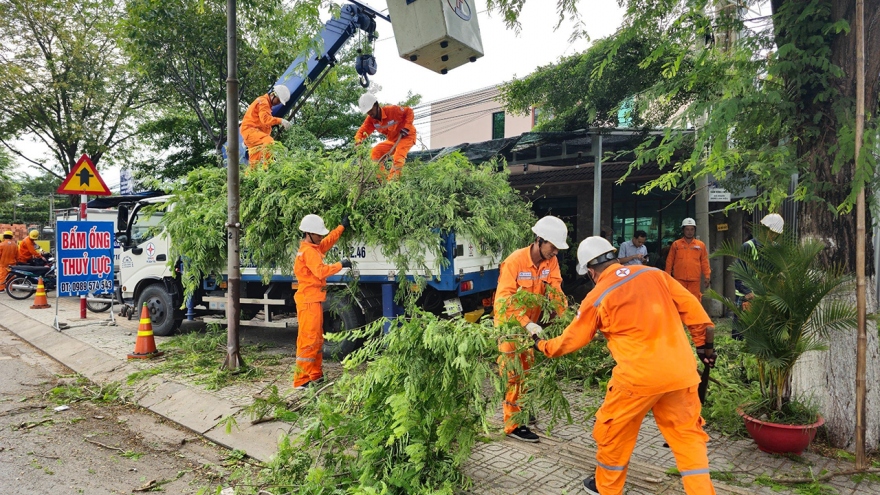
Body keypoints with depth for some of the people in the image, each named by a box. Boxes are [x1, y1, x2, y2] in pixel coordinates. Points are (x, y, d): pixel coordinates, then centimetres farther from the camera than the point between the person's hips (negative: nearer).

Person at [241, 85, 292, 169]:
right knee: (269, 141, -33)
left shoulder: (266, 103, 22)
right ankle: (267, 167, -39)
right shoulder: (263, 102, -11)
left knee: (254, 162, 12)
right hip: (250, 129, -11)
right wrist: (280, 121, -39)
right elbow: (265, 118, -28)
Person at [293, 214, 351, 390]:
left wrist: (342, 226, 31)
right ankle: (302, 380, -5)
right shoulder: (308, 251, -16)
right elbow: (321, 271, -28)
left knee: (317, 339, 16)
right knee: (308, 340, -9)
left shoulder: (314, 248, 14)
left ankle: (316, 375, 25)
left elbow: (329, 240, 30)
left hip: (314, 301, 11)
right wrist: (340, 265, -21)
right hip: (309, 302, -11)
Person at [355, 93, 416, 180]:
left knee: (398, 157, -31)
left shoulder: (392, 110, -26)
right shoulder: (370, 119, -9)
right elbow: (363, 130, -15)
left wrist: (406, 127, -26)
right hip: (392, 140, 7)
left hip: (406, 136, -7)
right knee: (375, 153, -5)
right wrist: (358, 140, -36)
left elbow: (409, 111, -17)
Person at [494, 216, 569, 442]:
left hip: (531, 323, 7)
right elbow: (504, 300, -30)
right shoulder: (514, 262, -25)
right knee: (512, 373, -3)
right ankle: (513, 425, 6)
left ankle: (520, 408, 38)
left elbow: (555, 291, -10)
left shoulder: (551, 261, -7)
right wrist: (526, 324, -39)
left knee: (527, 370, 19)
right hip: (509, 323, -7)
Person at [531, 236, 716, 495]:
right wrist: (704, 344, 19)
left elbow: (571, 339, 8)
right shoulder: (654, 274, 6)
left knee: (612, 430, 17)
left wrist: (542, 344, 25)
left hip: (640, 375, -4)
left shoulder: (597, 297, -3)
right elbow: (691, 306, 8)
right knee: (687, 432, 18)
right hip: (681, 370, 4)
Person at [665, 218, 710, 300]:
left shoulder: (701, 245, 8)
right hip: (679, 279, -1)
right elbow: (669, 261, 6)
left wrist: (707, 276, 3)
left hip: (694, 280, 1)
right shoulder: (676, 244, 5)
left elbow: (704, 262, 8)